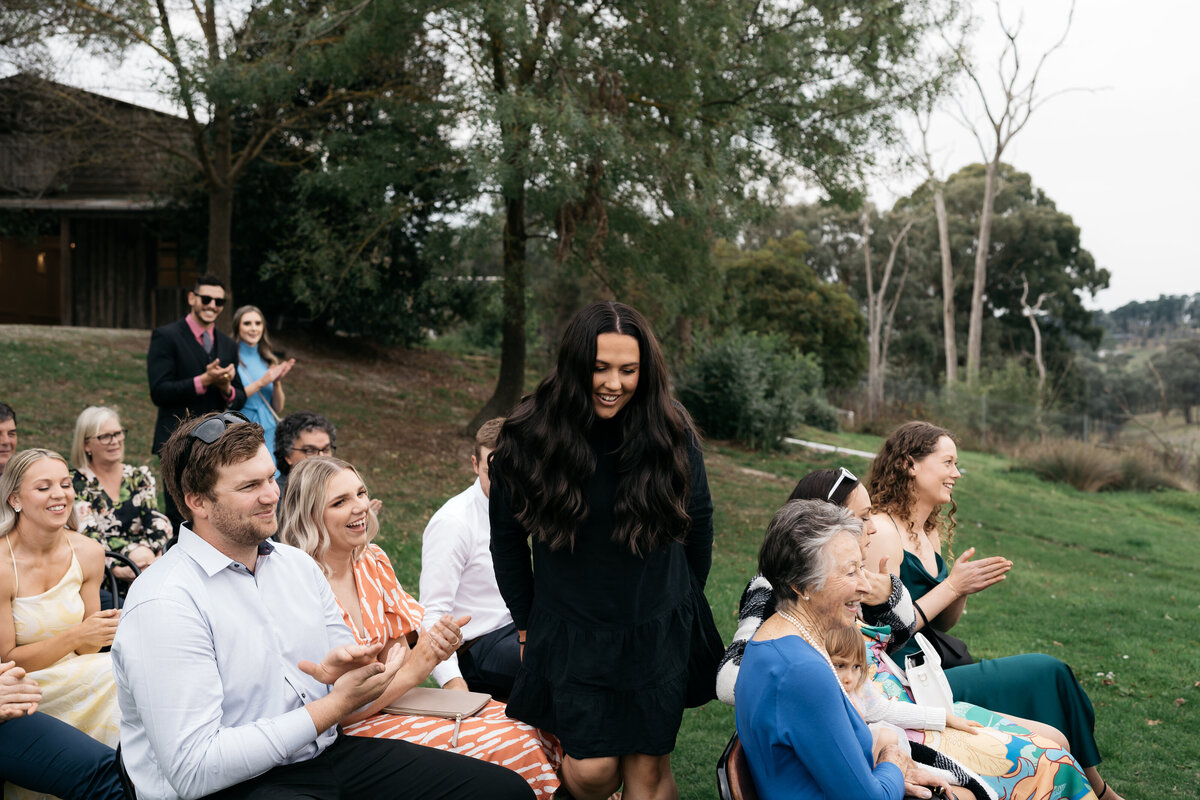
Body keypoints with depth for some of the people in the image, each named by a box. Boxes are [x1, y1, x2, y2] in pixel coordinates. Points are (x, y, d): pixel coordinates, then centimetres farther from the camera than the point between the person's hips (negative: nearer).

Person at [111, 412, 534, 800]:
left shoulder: (299, 565, 10)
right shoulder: (163, 604, -15)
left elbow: (355, 684, 17)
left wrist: (343, 669, -9)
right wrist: (335, 705, -19)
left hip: (328, 751, 8)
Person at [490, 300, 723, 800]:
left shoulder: (673, 435, -8)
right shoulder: (527, 439, -10)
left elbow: (699, 524, 7)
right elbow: (507, 538, 3)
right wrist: (527, 626, 8)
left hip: (659, 632, 1)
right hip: (571, 633, -1)